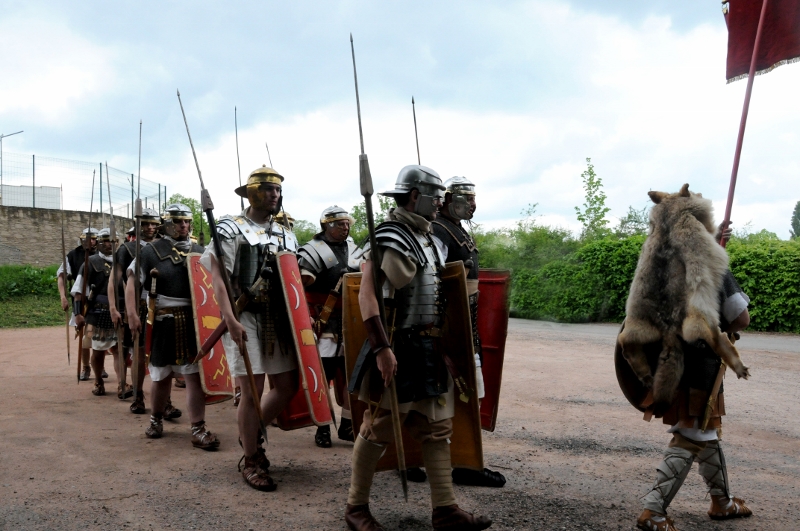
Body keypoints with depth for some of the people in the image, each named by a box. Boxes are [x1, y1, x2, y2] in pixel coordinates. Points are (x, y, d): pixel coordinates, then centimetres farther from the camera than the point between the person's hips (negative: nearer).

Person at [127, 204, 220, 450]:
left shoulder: (199, 252, 9)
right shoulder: (151, 251, -1)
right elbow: (133, 282, -2)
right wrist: (132, 313, -11)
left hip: (194, 322, 2)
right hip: (163, 322, -2)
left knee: (195, 374, -3)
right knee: (162, 376, 12)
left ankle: (198, 429, 1)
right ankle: (156, 419, 36)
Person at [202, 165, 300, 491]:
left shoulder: (285, 235, 14)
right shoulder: (231, 229, -3)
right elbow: (218, 277, -10)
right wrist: (230, 320, -20)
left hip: (278, 319, 6)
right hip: (245, 319, -6)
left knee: (287, 385, 6)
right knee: (252, 390, -4)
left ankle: (250, 434, 31)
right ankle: (251, 461, 14)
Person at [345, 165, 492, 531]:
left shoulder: (425, 238, 15)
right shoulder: (391, 240, -14)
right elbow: (367, 296, -22)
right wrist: (381, 348, -27)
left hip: (427, 349, 9)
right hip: (399, 349, -9)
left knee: (437, 428, 10)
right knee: (379, 429, 2)